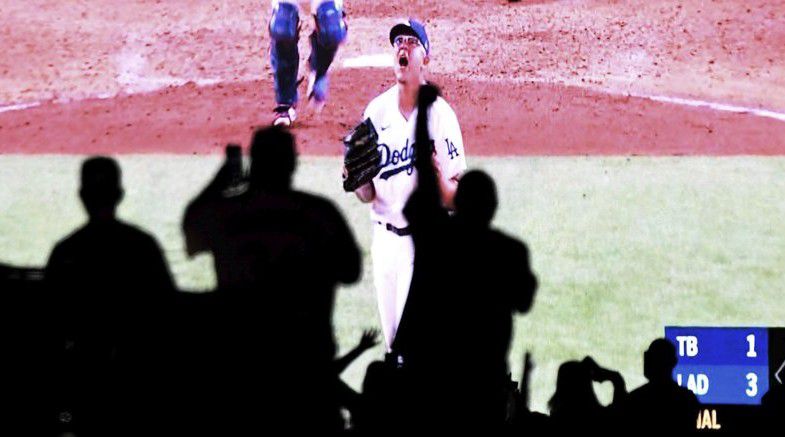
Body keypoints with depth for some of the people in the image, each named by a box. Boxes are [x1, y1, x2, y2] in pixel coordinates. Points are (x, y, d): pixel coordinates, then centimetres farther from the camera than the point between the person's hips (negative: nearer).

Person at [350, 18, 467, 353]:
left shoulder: (441, 115, -8)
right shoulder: (376, 111, 3)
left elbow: (456, 198, -9)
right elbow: (368, 195, 6)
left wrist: (439, 179, -30)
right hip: (385, 236, 5)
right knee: (391, 343, 12)